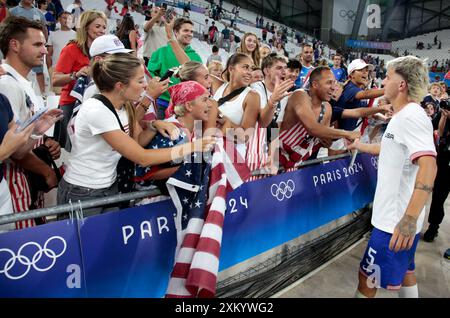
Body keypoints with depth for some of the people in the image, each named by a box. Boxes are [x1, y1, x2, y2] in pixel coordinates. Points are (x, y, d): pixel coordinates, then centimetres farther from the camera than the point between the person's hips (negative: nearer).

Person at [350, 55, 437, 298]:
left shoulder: (411, 116, -21)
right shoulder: (403, 116, 12)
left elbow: (428, 166, -33)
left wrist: (410, 218, -40)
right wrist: (361, 146, 41)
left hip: (397, 220, -10)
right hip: (398, 216, 10)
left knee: (367, 279, 2)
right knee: (404, 270, 24)